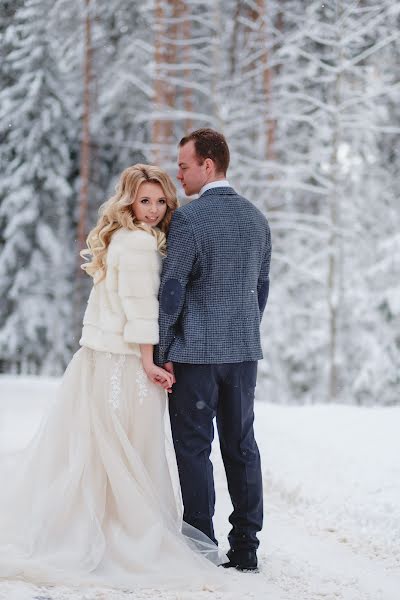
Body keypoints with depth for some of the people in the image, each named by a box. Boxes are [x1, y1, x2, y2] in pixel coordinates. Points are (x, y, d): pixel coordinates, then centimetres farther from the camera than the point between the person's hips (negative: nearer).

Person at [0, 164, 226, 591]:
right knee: (130, 453, -1)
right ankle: (135, 541, 8)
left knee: (86, 447, 11)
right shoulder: (140, 241, -14)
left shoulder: (119, 238, 16)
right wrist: (149, 363, -14)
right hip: (124, 363, -9)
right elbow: (139, 306, -18)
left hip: (99, 359, 9)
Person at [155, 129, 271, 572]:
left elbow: (171, 290, -13)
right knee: (241, 447, 10)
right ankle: (245, 547, 14)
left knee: (193, 448, 1)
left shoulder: (188, 219, -12)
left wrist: (162, 352, -6)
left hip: (195, 351, -6)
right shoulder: (257, 218, 9)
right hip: (244, 351, 6)